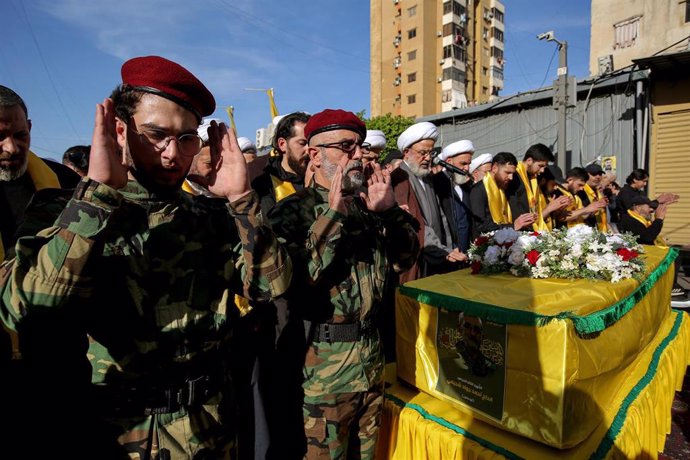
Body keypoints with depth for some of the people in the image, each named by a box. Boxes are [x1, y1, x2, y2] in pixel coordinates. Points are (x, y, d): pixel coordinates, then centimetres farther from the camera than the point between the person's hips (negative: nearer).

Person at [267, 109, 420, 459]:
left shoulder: (367, 205, 6)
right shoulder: (293, 211, -13)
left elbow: (404, 259, 6)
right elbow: (293, 279, -27)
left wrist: (389, 209, -8)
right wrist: (333, 212, -27)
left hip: (371, 352, 6)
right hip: (321, 361, -6)